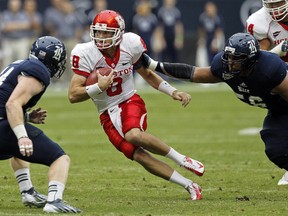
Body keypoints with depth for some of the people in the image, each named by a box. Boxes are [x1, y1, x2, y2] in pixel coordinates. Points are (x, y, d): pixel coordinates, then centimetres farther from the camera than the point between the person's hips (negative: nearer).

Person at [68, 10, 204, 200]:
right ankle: (189, 185, -8)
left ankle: (181, 159, -16)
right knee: (138, 155, -18)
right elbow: (73, 95, -16)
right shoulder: (85, 54, -16)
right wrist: (99, 87, -31)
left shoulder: (131, 45, -10)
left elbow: (147, 74, 10)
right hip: (108, 114, 0)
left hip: (130, 101, 0)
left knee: (134, 135, -35)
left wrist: (173, 92, 1)